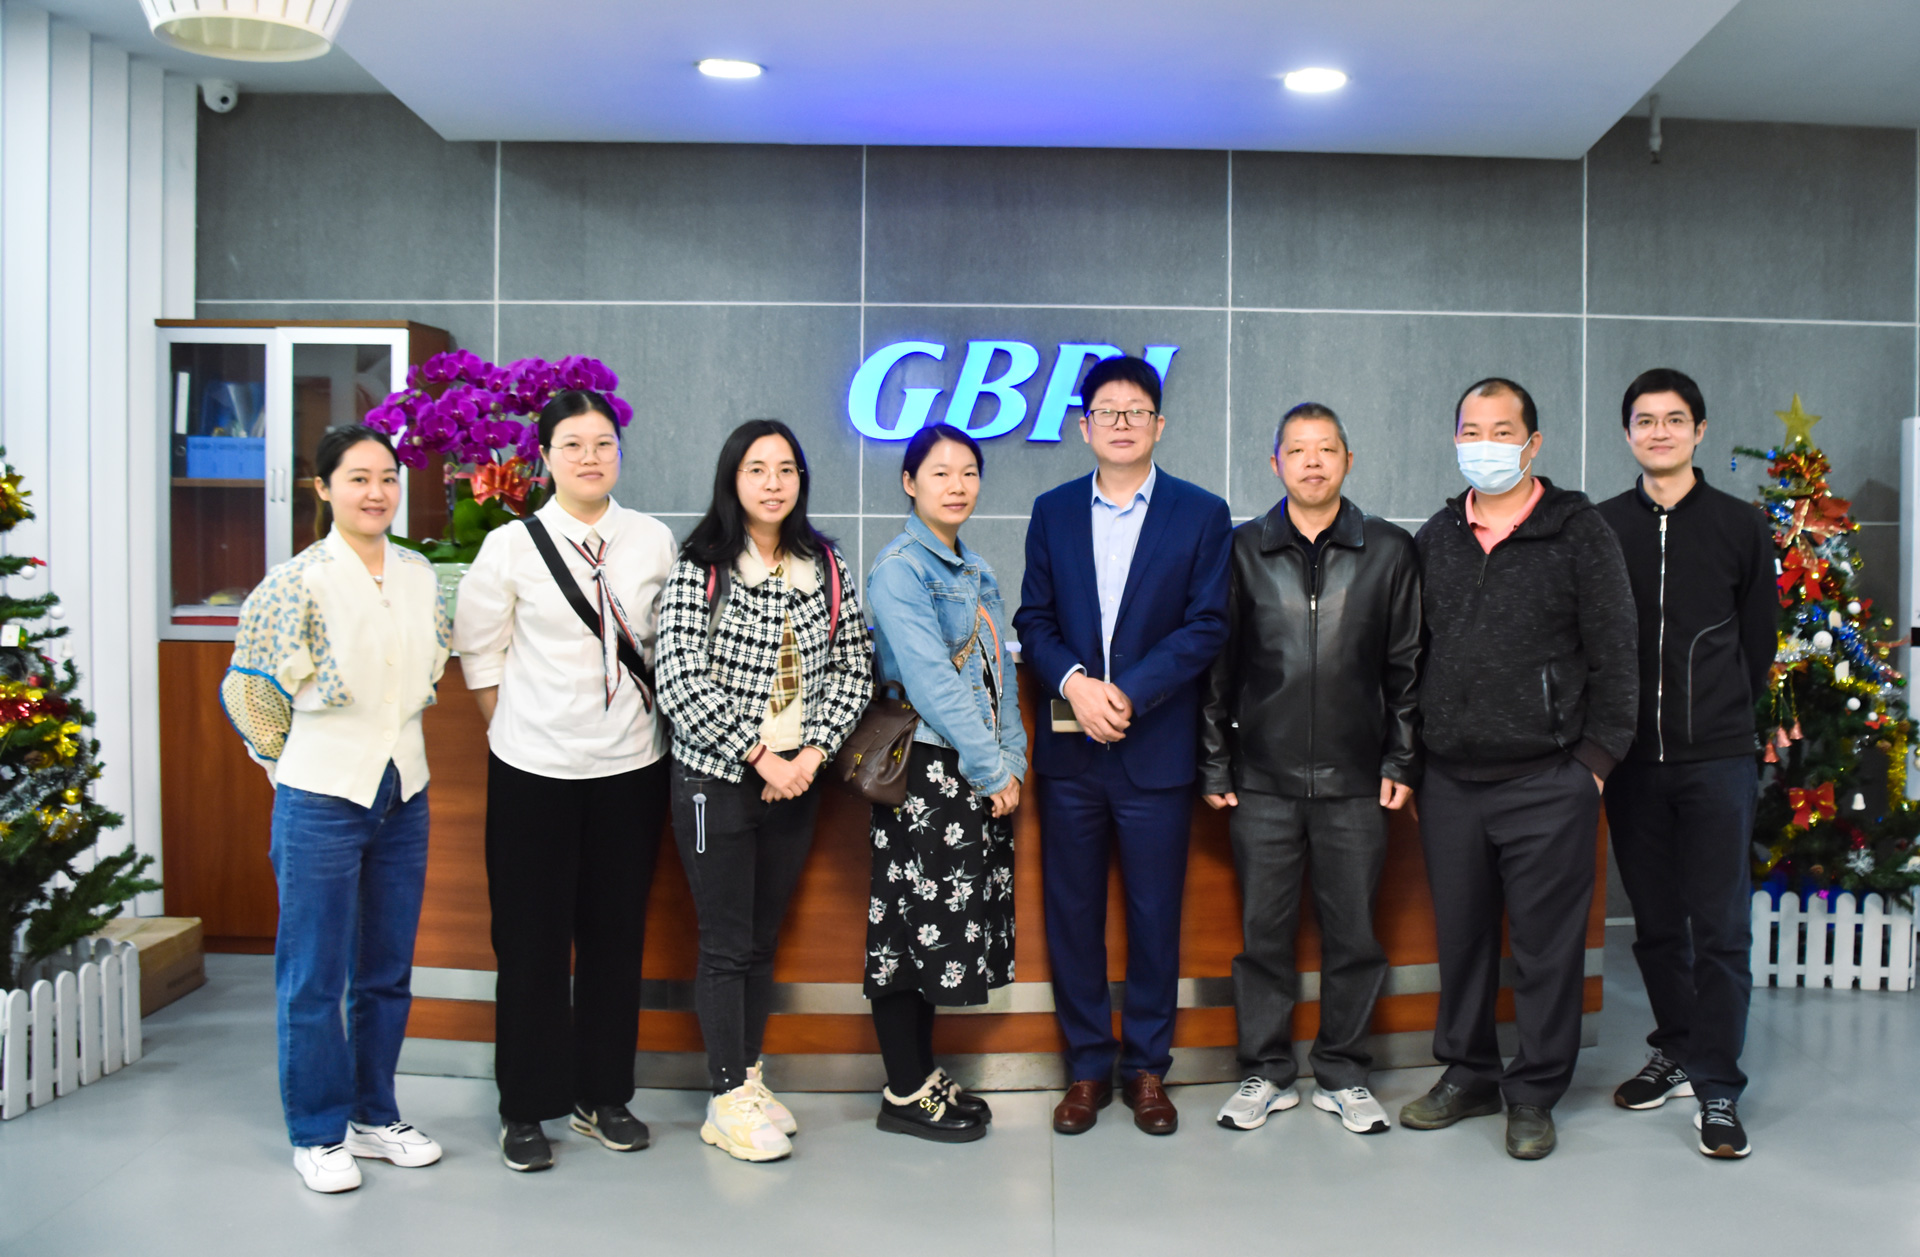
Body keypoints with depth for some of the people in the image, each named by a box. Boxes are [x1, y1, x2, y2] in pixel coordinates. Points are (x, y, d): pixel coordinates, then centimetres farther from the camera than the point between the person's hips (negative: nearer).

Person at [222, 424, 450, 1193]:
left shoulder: (421, 576, 4)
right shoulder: (299, 581, -12)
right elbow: (252, 690, -4)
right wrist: (299, 760, 3)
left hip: (403, 792, 5)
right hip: (320, 797, -5)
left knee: (388, 971, 14)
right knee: (314, 975, 5)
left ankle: (373, 1115, 28)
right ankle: (317, 1133, 20)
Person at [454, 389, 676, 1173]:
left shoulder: (654, 541, 2)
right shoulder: (511, 547, -4)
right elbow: (478, 651, 4)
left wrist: (652, 721, 9)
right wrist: (514, 728, 4)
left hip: (631, 765, 2)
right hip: (534, 770, -2)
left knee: (617, 933, 10)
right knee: (531, 939, 4)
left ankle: (602, 1096, 25)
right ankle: (525, 1111, 18)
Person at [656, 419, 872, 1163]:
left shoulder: (825, 567, 5)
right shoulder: (700, 568, -8)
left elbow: (853, 669, 5)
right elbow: (683, 684, -14)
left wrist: (813, 751, -8)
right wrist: (759, 758, -15)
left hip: (796, 781, 4)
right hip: (718, 782, -4)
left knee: (764, 939, 14)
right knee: (726, 944, 3)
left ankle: (750, 1079, 28)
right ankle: (727, 1102, 15)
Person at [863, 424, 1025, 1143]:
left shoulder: (975, 571, 17)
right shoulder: (899, 569, -10)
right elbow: (931, 680, -17)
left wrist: (1011, 754, 4)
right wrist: (991, 769, -16)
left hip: (982, 775, 8)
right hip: (925, 768, -8)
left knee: (951, 927, 12)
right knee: (916, 922, -2)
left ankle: (923, 1076, 23)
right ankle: (905, 1096, 9)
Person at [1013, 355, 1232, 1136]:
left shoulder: (1201, 514, 2)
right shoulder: (1053, 512, 10)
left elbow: (1207, 626, -5)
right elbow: (1034, 619, 6)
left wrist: (1128, 693, -14)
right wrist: (1074, 682, -12)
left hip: (1156, 749, -2)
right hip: (1069, 749, 2)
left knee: (1155, 916, 5)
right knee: (1071, 912, 7)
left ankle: (1147, 1069, 20)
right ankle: (1087, 1068, 20)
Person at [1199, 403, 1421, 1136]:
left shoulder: (1390, 551, 5)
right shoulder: (1241, 550, 4)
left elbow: (1405, 666, 7)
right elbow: (1217, 666, 5)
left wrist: (1399, 763, 3)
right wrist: (1215, 765, 2)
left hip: (1355, 781, 0)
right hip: (1263, 780, 0)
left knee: (1354, 932, 7)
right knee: (1264, 931, 7)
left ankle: (1342, 1074, 24)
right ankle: (1267, 1071, 22)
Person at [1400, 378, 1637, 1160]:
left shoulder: (1580, 533, 0)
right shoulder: (1434, 540, 12)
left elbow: (1615, 659, -1)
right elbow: (1411, 655, 14)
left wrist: (1594, 760, -6)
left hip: (1547, 782, -3)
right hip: (1449, 781, 4)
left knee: (1546, 942, 3)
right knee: (1460, 937, 11)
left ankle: (1533, 1094, 17)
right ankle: (1467, 1074, 27)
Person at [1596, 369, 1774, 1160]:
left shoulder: (1741, 527, 5)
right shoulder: (1601, 527, 5)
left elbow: (1757, 642, 12)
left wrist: (1720, 720, 12)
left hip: (1717, 760, -1)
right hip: (1633, 760, 2)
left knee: (1720, 925, -2)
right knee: (1655, 922, 11)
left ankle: (1718, 1087, 6)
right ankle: (1676, 1053, 26)